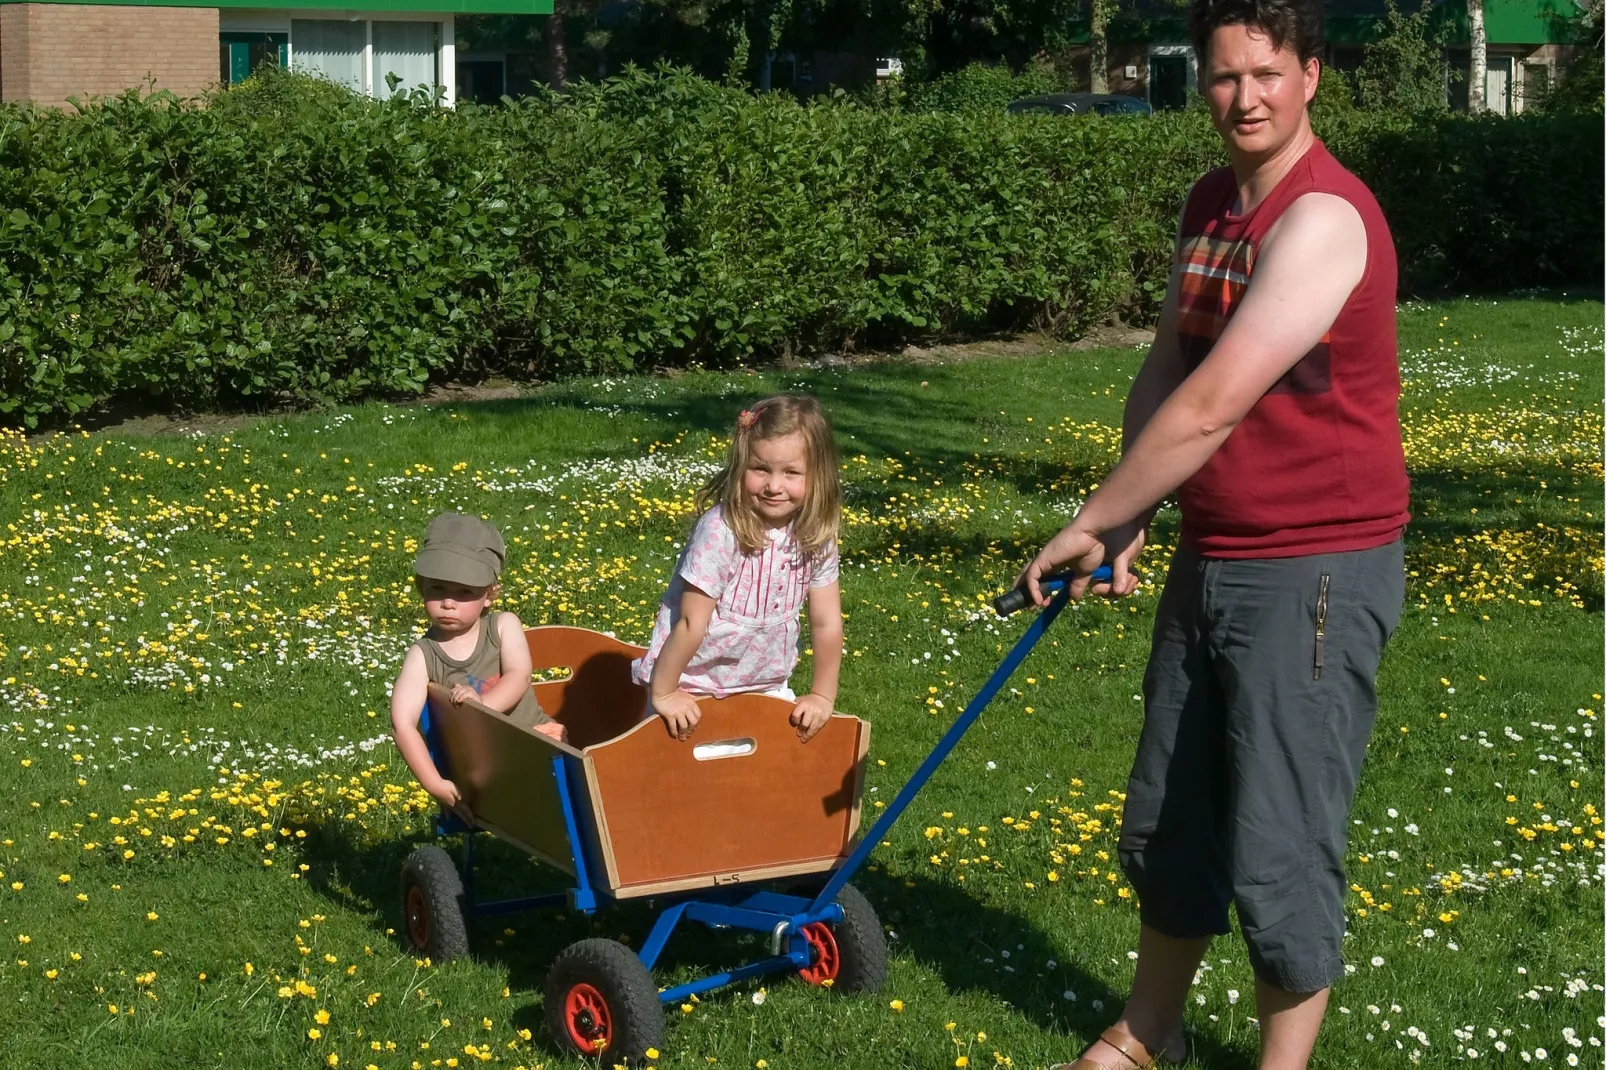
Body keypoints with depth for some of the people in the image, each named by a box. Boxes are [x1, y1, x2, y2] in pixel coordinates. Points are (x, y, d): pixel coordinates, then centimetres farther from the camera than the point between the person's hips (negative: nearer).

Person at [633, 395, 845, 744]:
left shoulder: (816, 536, -10)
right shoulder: (721, 530, -26)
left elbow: (827, 623, -1)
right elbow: (691, 625, -23)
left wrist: (823, 695, 0)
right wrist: (662, 692, -18)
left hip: (767, 685, 5)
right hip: (695, 688, -5)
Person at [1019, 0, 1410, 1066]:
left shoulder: (1323, 218, -21)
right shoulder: (1209, 205, 8)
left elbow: (1210, 409, -24)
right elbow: (1165, 370, 9)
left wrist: (1089, 523, -15)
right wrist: (1125, 522, -5)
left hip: (1317, 576, -9)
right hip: (1210, 564, 9)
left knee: (1277, 856, -3)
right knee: (1167, 821, 19)